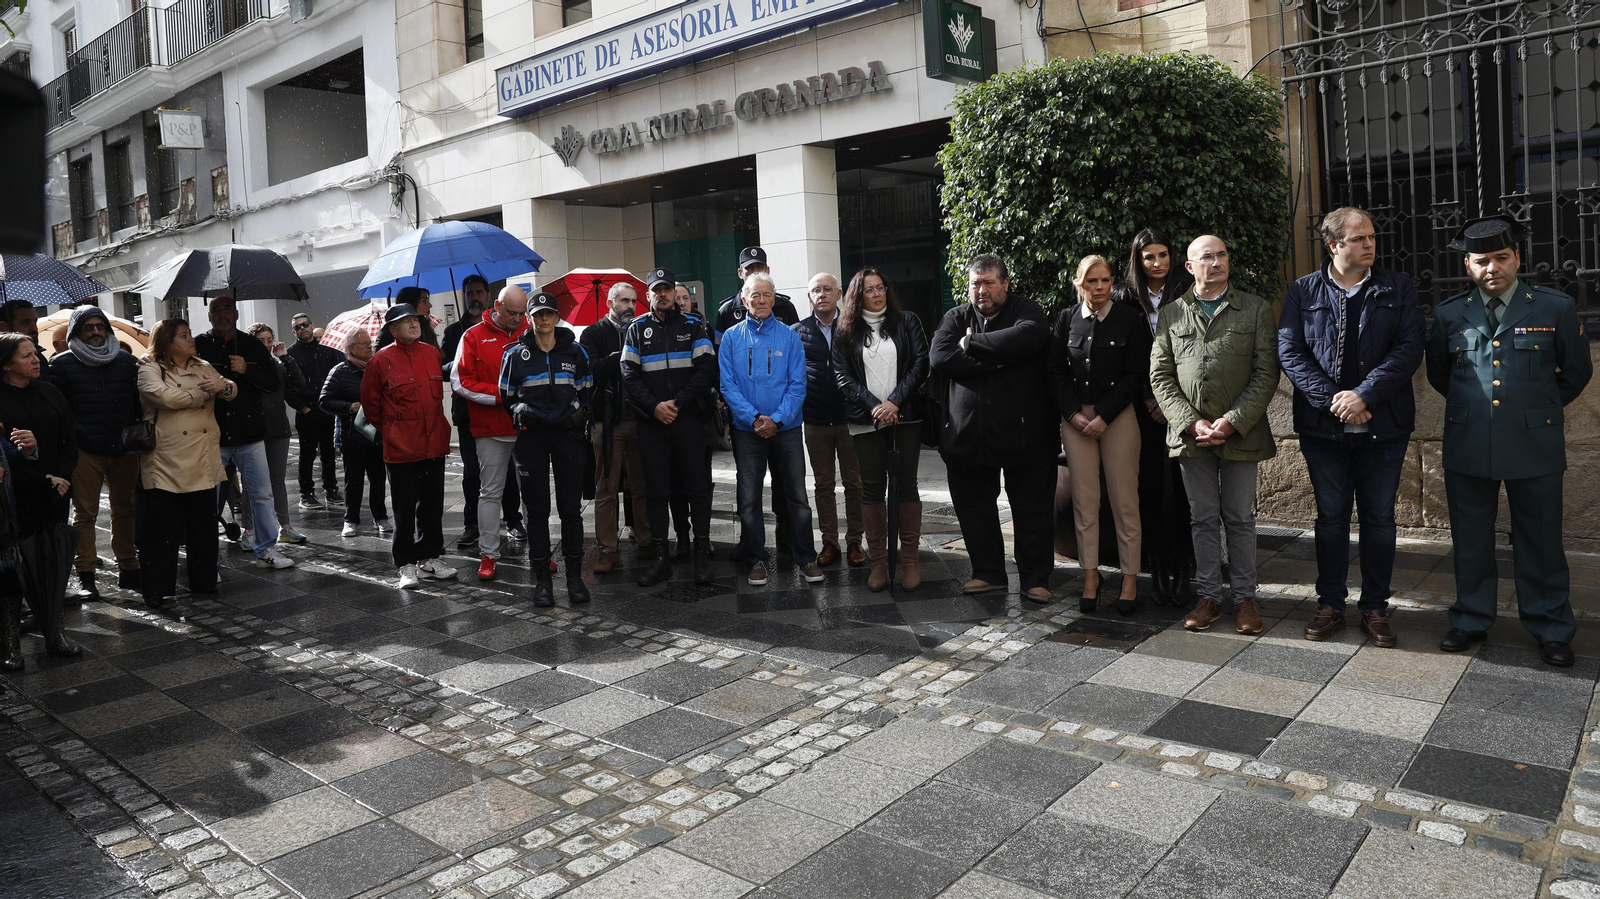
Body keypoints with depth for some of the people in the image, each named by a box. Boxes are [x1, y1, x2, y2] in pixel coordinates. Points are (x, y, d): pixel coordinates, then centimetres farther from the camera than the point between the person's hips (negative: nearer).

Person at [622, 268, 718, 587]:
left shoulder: (693, 326, 6)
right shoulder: (637, 330, 9)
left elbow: (706, 369, -4)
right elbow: (629, 376, 2)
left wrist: (678, 402, -12)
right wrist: (654, 406, -11)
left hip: (689, 419, -1)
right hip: (652, 422, 1)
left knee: (698, 487, 1)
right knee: (657, 491, 5)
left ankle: (701, 554, 10)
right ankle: (662, 558, 12)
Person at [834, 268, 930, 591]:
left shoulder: (908, 322, 8)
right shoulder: (846, 332, 9)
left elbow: (921, 363, -1)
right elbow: (842, 376, 1)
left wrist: (896, 402, -12)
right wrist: (874, 406, -11)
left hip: (906, 418, 0)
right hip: (866, 422, 1)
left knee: (906, 485, 0)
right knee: (872, 488, 2)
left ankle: (910, 559, 7)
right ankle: (878, 561, 8)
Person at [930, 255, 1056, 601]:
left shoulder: (1026, 310, 1)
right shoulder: (956, 317, 11)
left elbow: (1028, 337, -23)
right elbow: (939, 356, -8)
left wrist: (971, 343, -15)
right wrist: (994, 361, -15)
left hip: (1024, 431, -3)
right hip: (968, 434, 3)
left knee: (1033, 509, 3)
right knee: (974, 508, 11)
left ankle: (1036, 579, 15)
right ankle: (988, 573, 26)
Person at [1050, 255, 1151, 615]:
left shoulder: (1130, 320, -1)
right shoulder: (1066, 319, 7)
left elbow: (1135, 376, -4)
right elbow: (1057, 371, 6)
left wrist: (1103, 417, -11)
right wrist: (1074, 414, -7)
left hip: (1118, 417, -2)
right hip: (1075, 417, 2)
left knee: (1124, 501, -1)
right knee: (1084, 501, 3)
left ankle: (1130, 579, 7)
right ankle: (1090, 578, 10)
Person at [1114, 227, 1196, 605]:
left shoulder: (1187, 290, 4)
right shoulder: (1125, 298, 6)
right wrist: (1150, 401, -3)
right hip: (1145, 407, 1)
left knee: (1181, 485, -3)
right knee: (1151, 486, 1)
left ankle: (1183, 571, 4)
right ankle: (1158, 571, 8)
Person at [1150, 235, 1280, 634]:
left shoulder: (1256, 310, 4)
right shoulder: (1170, 314, 8)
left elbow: (1266, 373, -3)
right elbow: (1160, 376, 4)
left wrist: (1232, 422, -13)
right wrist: (1191, 423, -8)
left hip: (1240, 433, -1)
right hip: (1190, 433, 1)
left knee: (1240, 518, 5)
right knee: (1203, 518, 8)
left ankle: (1245, 597, 16)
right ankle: (1208, 596, 18)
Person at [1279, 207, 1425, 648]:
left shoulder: (1397, 288, 5)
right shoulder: (1303, 292, 4)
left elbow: (1411, 346, -6)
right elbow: (1290, 353, -3)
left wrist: (1364, 395, -17)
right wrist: (1332, 400, -14)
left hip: (1383, 425, 0)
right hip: (1323, 427, 0)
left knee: (1379, 518, 7)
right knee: (1331, 516, 8)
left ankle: (1375, 608, 19)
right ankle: (1330, 605, 19)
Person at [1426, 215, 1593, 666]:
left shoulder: (1556, 308, 1)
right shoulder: (1448, 314, 5)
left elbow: (1576, 372, 12)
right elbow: (1438, 375, 18)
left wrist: (1538, 408, 16)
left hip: (1536, 447, -1)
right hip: (1467, 447, 1)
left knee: (1540, 543, 7)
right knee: (1470, 540, 10)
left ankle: (1550, 629, 21)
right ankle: (1472, 620, 23)